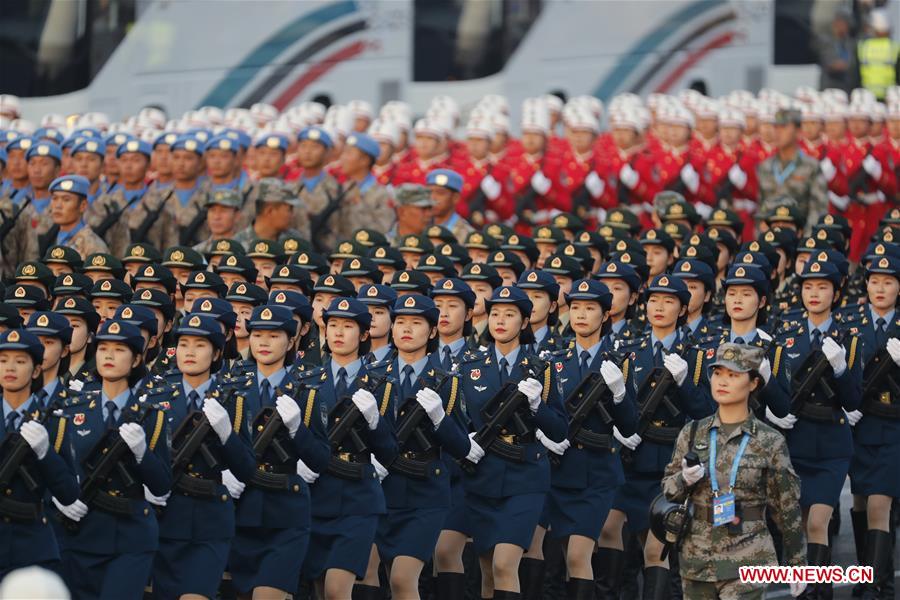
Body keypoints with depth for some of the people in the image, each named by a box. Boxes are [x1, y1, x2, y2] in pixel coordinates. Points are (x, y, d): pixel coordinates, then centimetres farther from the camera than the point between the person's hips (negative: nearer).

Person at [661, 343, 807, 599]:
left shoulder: (769, 442, -3)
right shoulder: (692, 434, 5)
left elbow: (787, 509, 2)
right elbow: (667, 490, 10)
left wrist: (797, 564, 4)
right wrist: (685, 480, -13)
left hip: (746, 563, -4)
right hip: (696, 563, 4)